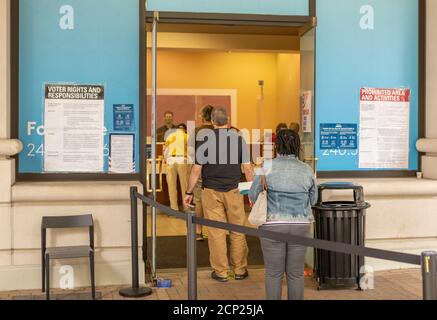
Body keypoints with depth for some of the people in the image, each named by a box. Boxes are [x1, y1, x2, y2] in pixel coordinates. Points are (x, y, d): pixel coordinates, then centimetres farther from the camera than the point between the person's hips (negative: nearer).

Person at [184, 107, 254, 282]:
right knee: (237, 231, 10)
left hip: (211, 191, -1)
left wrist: (189, 192, 3)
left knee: (216, 232, 4)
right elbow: (247, 169, 1)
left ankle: (221, 272, 10)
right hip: (234, 190, 2)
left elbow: (197, 169, -5)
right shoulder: (239, 138, 1)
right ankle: (240, 270, 17)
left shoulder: (205, 138, -4)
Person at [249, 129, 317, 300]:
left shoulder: (267, 167, -8)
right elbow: (312, 200, 9)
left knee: (273, 273, 9)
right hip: (300, 226, 2)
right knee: (296, 273, 12)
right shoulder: (307, 170, -1)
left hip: (273, 225, -2)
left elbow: (253, 196, -1)